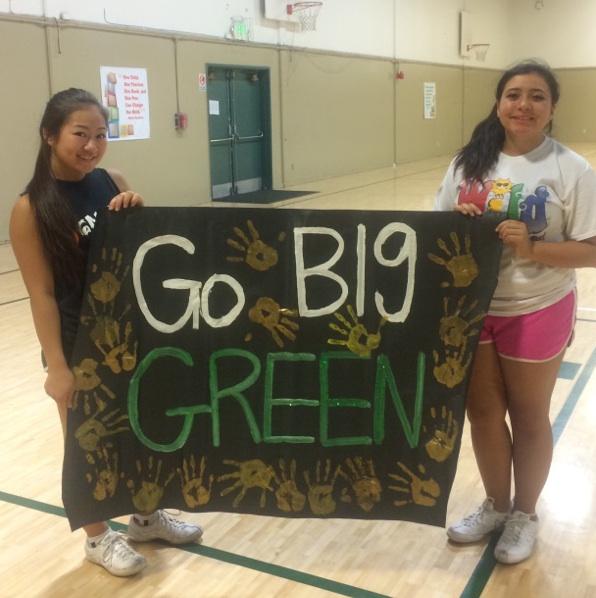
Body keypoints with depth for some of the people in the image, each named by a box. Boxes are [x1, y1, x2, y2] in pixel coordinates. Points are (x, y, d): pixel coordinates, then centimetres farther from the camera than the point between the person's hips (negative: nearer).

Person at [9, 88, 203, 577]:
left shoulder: (112, 183, -1)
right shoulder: (31, 207, -15)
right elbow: (42, 294, -14)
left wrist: (138, 212, -13)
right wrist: (57, 366, -14)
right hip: (79, 343, -5)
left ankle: (147, 516, 41)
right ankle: (99, 537, 33)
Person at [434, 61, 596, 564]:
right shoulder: (469, 161, 2)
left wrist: (532, 248, -26)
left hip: (536, 312, -3)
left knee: (528, 416, 13)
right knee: (483, 411, 15)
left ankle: (524, 514, 35)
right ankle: (496, 506, 37)